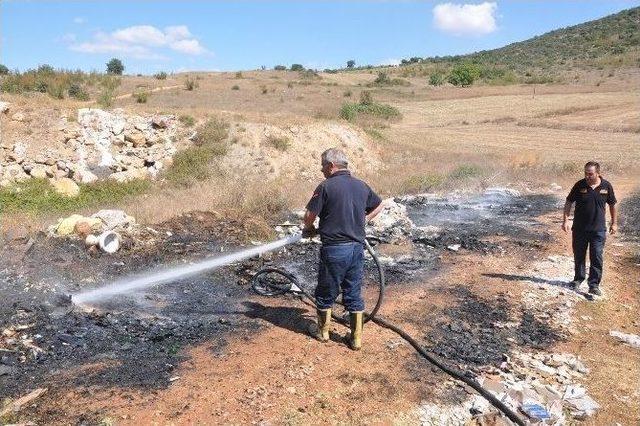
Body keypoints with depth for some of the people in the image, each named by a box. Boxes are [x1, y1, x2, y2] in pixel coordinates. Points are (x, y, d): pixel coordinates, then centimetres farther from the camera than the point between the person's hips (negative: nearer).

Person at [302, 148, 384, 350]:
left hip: (334, 249, -5)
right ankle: (356, 338, 21)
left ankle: (323, 331, 31)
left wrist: (308, 228, 8)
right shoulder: (362, 186, 6)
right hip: (357, 248, 5)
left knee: (326, 293, 14)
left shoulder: (326, 186, -12)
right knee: (354, 294, 14)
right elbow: (379, 206, 21)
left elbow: (310, 215, -12)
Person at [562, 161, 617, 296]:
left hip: (598, 229, 0)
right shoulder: (579, 185, -5)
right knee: (579, 255, 12)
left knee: (597, 258, -2)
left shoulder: (606, 186, -3)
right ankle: (578, 278, 31)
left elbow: (612, 204, 10)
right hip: (579, 228, 1)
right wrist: (565, 220, -7)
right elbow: (569, 202, 1)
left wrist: (614, 223, 12)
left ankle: (594, 285, 5)